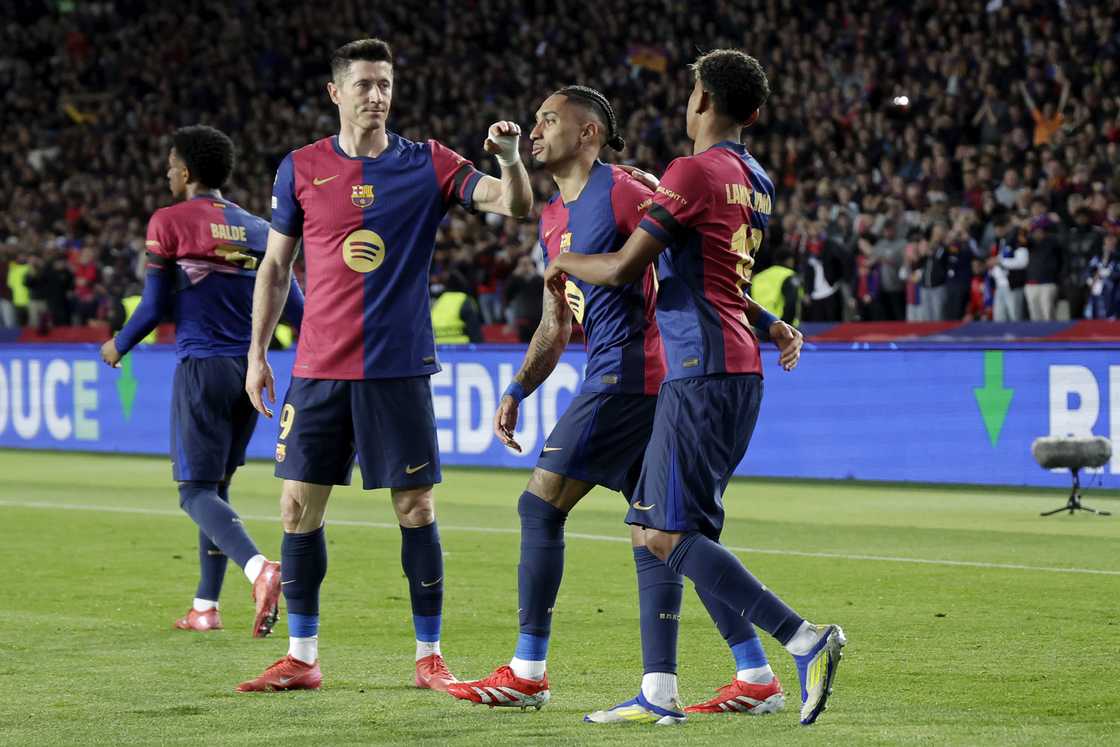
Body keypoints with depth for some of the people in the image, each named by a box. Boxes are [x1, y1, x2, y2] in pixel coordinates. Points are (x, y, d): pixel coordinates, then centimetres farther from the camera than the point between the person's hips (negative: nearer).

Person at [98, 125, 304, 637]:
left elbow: (153, 308, -6)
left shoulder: (169, 222, -4)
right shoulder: (258, 229, 11)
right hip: (250, 368, 6)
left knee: (197, 492, -5)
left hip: (202, 366, -6)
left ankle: (259, 568, -32)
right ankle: (205, 606, 18)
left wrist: (118, 347, 12)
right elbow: (295, 307, 8)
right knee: (217, 485, 17)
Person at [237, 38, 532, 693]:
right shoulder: (302, 168, 5)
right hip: (319, 367, 2)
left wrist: (510, 159, -28)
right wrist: (258, 352, 7)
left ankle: (430, 657, 9)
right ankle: (301, 658, 12)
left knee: (416, 507, 0)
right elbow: (276, 266, 12)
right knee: (300, 507, 2)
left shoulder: (428, 165, 1)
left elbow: (516, 206, -7)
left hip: (400, 367, -2)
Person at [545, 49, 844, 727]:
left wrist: (565, 262, 5)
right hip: (740, 372, 9)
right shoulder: (756, 183, 16)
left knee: (671, 534, -12)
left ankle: (806, 640, -20)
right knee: (654, 527, 11)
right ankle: (659, 695, 10)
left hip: (702, 372, -9)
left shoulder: (693, 172, -11)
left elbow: (624, 270, -12)